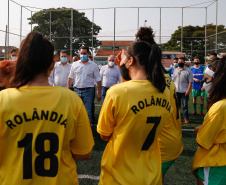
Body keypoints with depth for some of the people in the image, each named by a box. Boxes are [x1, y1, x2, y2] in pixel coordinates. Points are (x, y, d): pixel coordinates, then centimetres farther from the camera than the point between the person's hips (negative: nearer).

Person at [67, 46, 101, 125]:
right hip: (77, 90, 3)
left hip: (88, 90, -3)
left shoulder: (93, 65, 1)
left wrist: (99, 93, -5)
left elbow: (98, 80, 1)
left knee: (88, 112, -2)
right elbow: (70, 78, 13)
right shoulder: (75, 64, 8)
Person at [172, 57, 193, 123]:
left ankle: (186, 118, 10)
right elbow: (173, 80, 15)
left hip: (184, 92, -4)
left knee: (185, 105, 2)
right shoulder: (175, 70, 13)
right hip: (176, 91, 4)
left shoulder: (188, 70, 0)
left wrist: (188, 90, -14)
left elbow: (190, 81, -5)